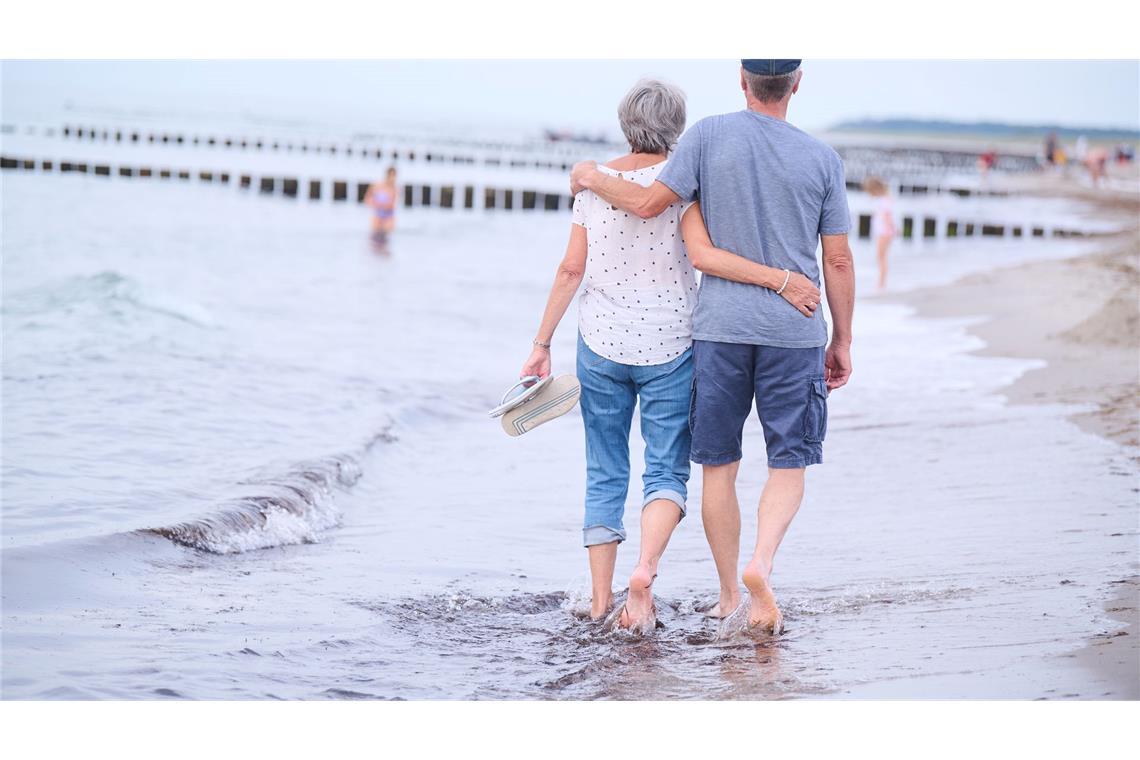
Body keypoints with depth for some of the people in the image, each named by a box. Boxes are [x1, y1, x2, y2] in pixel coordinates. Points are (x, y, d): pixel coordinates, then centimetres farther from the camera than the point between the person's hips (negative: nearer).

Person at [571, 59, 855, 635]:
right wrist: (842, 341, 12)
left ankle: (729, 598, 14)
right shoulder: (822, 159, 0)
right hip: (793, 330, 0)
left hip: (720, 327, 0)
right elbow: (838, 260, 2)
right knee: (788, 464, 6)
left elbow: (649, 203, -5)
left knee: (719, 466, 10)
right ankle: (760, 563, -20)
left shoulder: (709, 136, -4)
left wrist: (593, 178, 13)